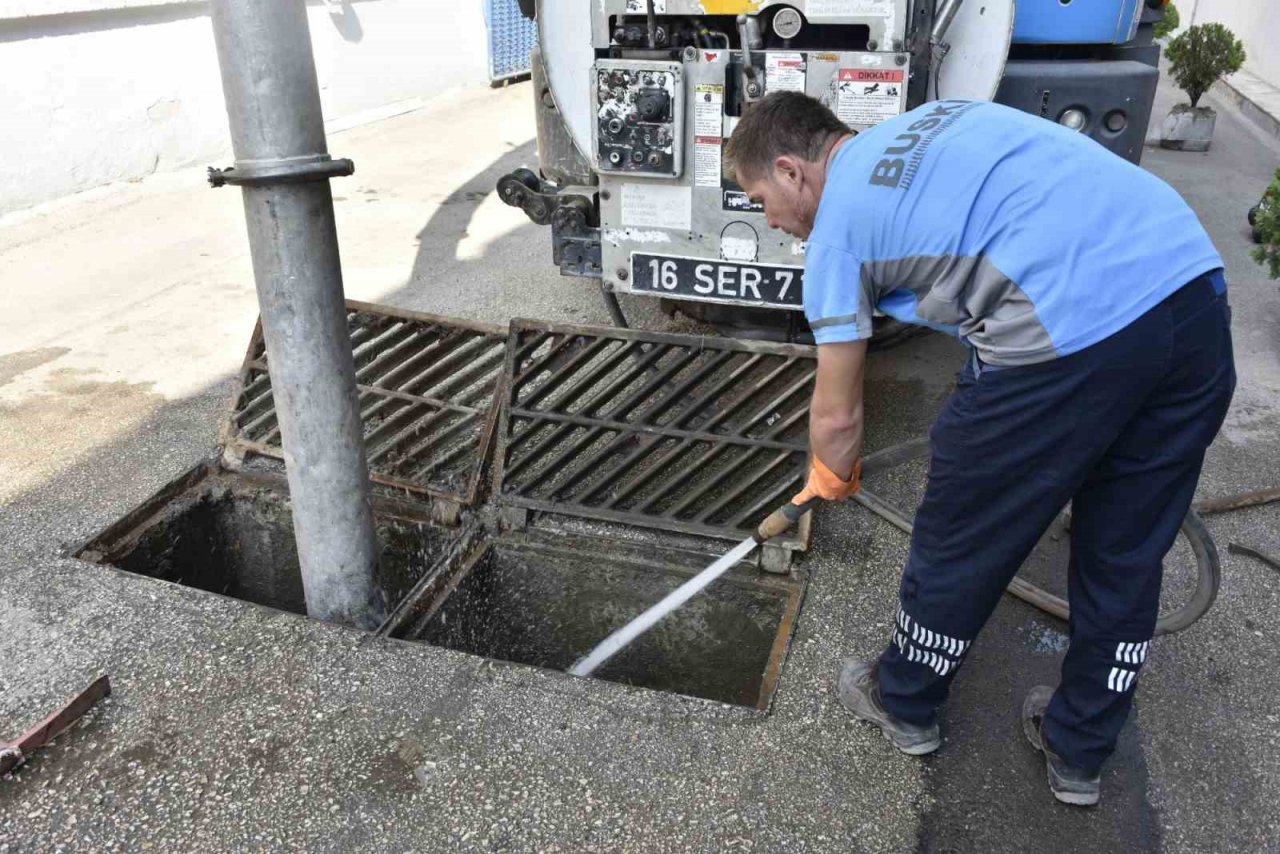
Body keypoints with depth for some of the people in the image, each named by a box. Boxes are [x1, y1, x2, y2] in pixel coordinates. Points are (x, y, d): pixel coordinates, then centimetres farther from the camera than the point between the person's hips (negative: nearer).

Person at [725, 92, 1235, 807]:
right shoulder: (941, 117, 26)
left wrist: (829, 481, 35)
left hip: (1071, 335, -8)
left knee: (962, 543, 16)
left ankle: (904, 703, 41)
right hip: (1197, 286, 8)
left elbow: (838, 416, 13)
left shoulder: (837, 226, 6)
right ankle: (1080, 753, 41)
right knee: (1126, 557, 21)